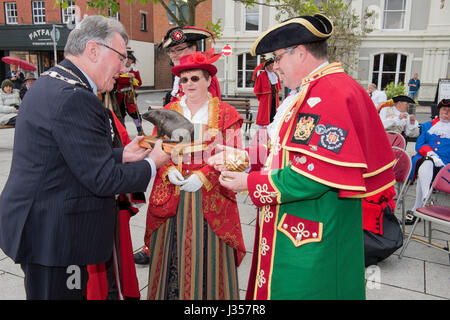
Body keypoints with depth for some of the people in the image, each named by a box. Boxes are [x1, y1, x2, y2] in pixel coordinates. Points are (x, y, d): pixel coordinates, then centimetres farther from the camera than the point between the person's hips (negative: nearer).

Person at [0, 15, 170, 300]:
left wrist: (121, 155, 8)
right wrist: (152, 163, -8)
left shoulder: (48, 83, 9)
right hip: (53, 236, -10)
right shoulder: (76, 98, -23)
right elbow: (103, 180, -21)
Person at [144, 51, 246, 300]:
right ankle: (172, 293, 29)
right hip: (171, 197, 3)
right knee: (173, 256, 9)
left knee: (207, 255, 5)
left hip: (210, 197, -2)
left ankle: (209, 293, 25)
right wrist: (169, 171, -9)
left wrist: (203, 176, -15)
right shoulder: (168, 112, 10)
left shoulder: (226, 114, 1)